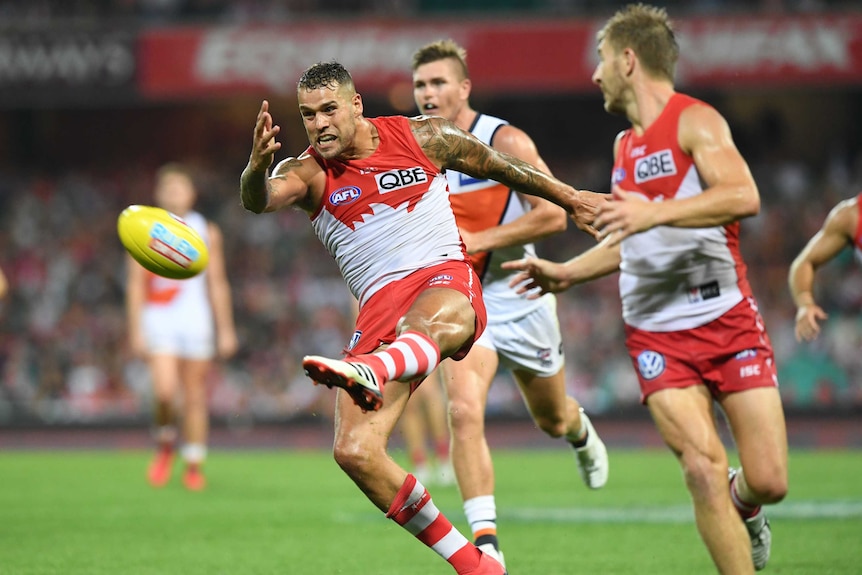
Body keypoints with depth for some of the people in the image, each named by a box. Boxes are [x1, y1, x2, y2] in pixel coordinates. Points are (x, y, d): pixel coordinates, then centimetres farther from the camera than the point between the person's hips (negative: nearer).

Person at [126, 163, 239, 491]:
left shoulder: (207, 233, 9)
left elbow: (218, 284, 10)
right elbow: (136, 285, 3)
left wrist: (226, 330, 7)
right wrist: (136, 331, -3)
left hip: (197, 322, 2)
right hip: (159, 321, -2)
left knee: (195, 398, 2)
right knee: (165, 392, -18)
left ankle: (194, 467, 10)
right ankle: (165, 446, 8)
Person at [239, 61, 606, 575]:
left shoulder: (420, 137, 7)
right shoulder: (309, 174, 5)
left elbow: (497, 165, 22)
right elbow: (261, 199, -18)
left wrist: (571, 198, 31)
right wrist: (257, 166, -41)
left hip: (446, 281, -2)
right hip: (380, 305, 2)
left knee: (425, 323, -42)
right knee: (354, 452, -15)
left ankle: (365, 373, -76)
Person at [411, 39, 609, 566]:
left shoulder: (504, 142, -14)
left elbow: (554, 215, -20)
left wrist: (477, 241, -24)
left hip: (520, 299, -2)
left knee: (552, 419, 18)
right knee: (464, 411, -23)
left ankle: (581, 432, 58)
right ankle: (486, 543, -23)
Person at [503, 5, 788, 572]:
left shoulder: (695, 121, -7)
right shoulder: (624, 146, 15)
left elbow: (743, 196, -25)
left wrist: (654, 212, -33)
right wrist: (567, 273, 23)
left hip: (729, 319, -4)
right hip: (658, 334, 4)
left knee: (769, 481, -5)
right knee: (703, 469, -17)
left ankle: (741, 507, 29)